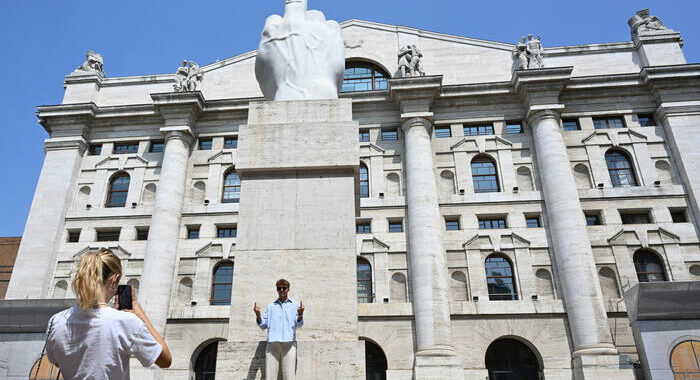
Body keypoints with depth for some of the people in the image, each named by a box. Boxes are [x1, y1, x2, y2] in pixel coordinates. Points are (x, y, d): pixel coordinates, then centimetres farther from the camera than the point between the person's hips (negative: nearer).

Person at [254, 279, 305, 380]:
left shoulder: (295, 305, 16)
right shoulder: (270, 307, 22)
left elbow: (299, 324, 5)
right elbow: (263, 325, 15)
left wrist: (300, 314, -17)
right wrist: (258, 315, -4)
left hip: (289, 342, -2)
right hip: (272, 343, 2)